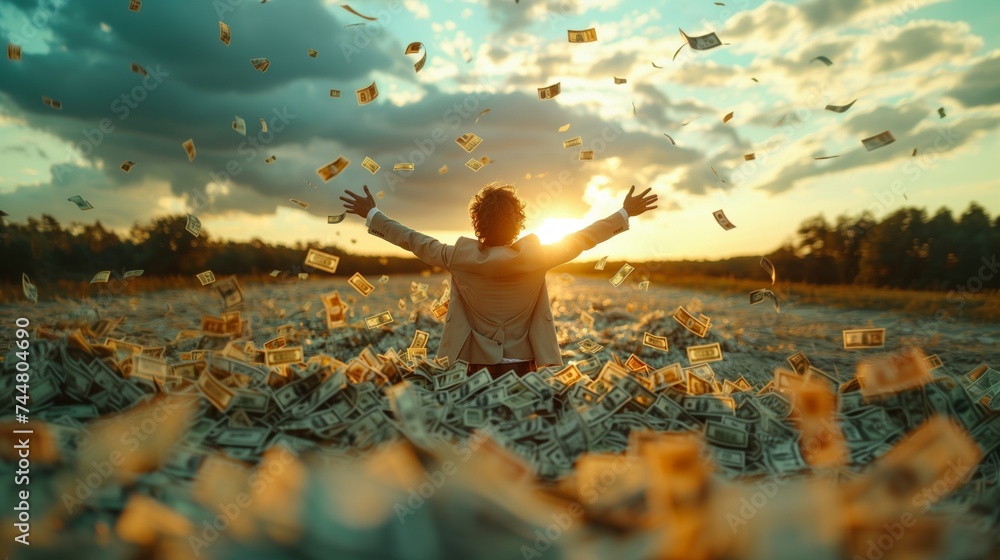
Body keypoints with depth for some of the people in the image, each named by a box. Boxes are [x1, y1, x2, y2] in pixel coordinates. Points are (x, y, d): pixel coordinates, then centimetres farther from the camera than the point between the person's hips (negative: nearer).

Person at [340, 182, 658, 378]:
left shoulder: (461, 258, -13)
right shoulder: (535, 257, -14)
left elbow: (414, 241, -2)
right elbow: (582, 239, -4)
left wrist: (372, 214, 12)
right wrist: (625, 213, 9)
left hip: (479, 366, 0)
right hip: (522, 367, 0)